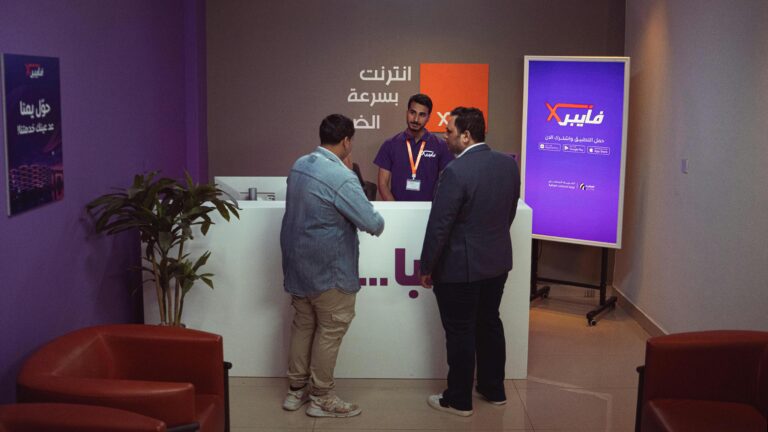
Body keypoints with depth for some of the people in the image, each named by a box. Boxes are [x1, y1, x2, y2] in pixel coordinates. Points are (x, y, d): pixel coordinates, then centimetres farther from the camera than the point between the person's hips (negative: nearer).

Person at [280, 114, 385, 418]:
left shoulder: (299, 166, 3)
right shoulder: (341, 177, -22)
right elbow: (372, 224, -20)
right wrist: (379, 223, 2)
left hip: (297, 261, 8)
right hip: (328, 268, -8)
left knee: (302, 325, 17)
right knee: (329, 332, 5)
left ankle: (296, 390, 27)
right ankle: (321, 399, 15)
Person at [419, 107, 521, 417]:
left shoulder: (456, 172, -23)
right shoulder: (508, 164, 0)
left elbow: (439, 226, -20)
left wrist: (426, 268, -9)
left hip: (460, 266, -7)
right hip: (498, 262, 7)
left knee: (460, 333, 6)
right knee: (489, 324, 20)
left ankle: (459, 400, 19)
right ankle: (494, 390, 33)